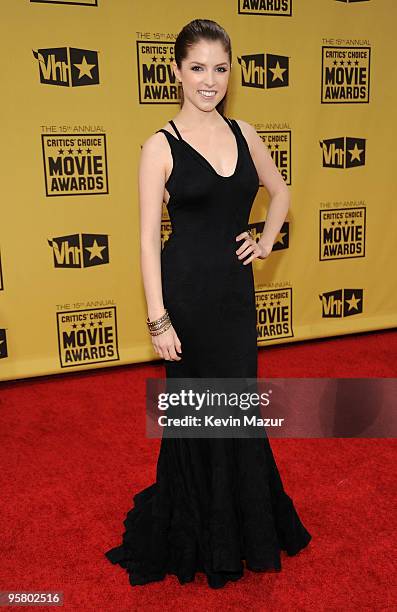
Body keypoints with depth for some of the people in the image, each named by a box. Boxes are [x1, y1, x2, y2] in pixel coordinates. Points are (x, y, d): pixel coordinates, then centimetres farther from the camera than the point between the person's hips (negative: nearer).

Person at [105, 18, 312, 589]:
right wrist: (158, 320, -14)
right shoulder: (161, 146, -8)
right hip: (188, 289, -4)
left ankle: (244, 523, 40)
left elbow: (280, 192, 22)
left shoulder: (244, 134, 6)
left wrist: (266, 242, 7)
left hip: (236, 288, 5)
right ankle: (204, 534, 33)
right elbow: (149, 239, -10)